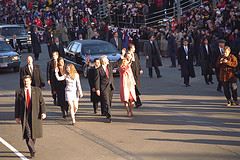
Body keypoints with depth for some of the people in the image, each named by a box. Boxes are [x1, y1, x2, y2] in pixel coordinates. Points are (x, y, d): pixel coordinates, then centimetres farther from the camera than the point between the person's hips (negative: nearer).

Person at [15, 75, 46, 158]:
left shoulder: (37, 90, 5)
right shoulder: (19, 92, 5)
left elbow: (42, 102, 2)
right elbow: (17, 105, 8)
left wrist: (43, 112, -9)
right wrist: (17, 116, 7)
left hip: (35, 115, 1)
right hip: (24, 116, -1)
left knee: (34, 133, 9)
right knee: (27, 133, -12)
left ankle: (31, 147, 31)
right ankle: (32, 151, -10)